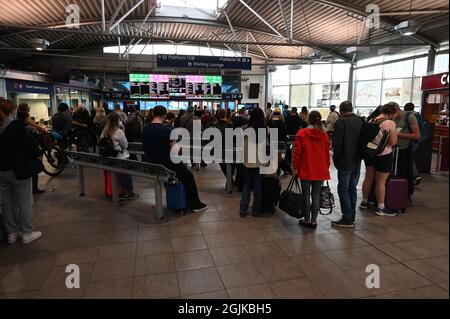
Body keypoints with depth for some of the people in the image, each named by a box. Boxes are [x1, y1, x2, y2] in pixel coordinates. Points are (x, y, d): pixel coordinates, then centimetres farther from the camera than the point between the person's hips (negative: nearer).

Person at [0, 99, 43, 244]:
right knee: (25, 202, 4)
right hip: (19, 169, -6)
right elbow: (30, 145, -17)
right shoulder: (16, 125, -16)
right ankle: (27, 233, 13)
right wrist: (37, 153, 2)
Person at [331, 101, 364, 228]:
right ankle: (352, 216, 23)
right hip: (357, 161, 7)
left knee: (343, 189, 1)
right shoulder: (361, 121, 6)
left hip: (345, 161, -6)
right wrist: (359, 155, 14)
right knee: (352, 188, 15)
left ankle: (347, 219, 4)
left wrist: (336, 159, -3)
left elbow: (336, 143, -15)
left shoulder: (340, 122, -12)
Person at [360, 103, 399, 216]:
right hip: (383, 155, -6)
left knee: (368, 178, 17)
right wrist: (394, 134, 2)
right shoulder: (390, 123, -15)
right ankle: (380, 208, 10)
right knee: (381, 181, 1)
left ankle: (364, 202, 29)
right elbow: (393, 142, -15)